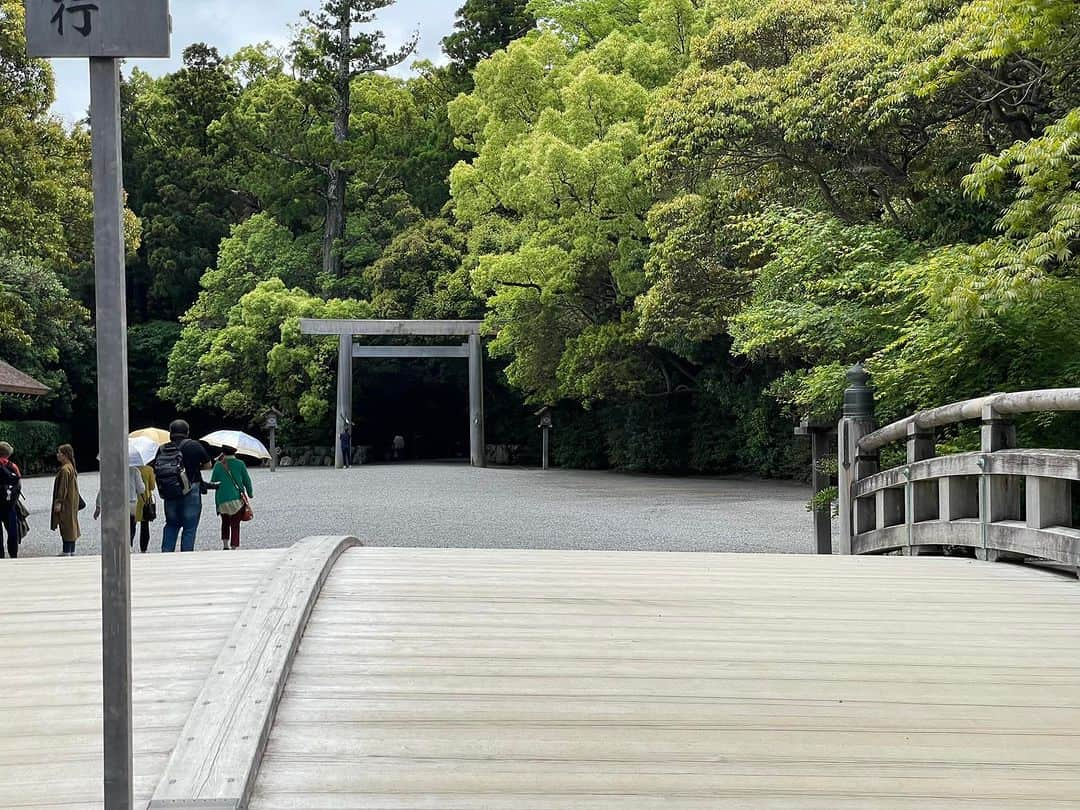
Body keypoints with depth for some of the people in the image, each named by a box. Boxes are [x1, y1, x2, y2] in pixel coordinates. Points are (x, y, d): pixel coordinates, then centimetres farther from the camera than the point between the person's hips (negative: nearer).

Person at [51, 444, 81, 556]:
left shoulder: (64, 469, -18)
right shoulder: (72, 467, 12)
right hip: (73, 502, 10)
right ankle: (72, 551, 19)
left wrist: (59, 502, -19)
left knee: (66, 526, -6)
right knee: (72, 525, 13)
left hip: (66, 503, -10)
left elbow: (63, 487, -20)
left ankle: (66, 551, -4)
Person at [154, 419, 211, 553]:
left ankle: (166, 553, 10)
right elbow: (208, 465, 5)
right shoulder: (194, 445, -4)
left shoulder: (162, 449, 6)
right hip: (190, 493, -4)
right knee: (189, 528, 3)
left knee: (171, 525, 19)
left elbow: (155, 473, 8)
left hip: (169, 495, 4)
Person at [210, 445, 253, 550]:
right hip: (237, 498, -1)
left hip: (222, 500, 1)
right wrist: (250, 493, 21)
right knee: (235, 525, 1)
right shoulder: (240, 464, -1)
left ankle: (225, 546, 13)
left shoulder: (218, 465, 1)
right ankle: (234, 547, -5)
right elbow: (247, 480, 5)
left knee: (225, 523, 19)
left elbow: (212, 482, 7)